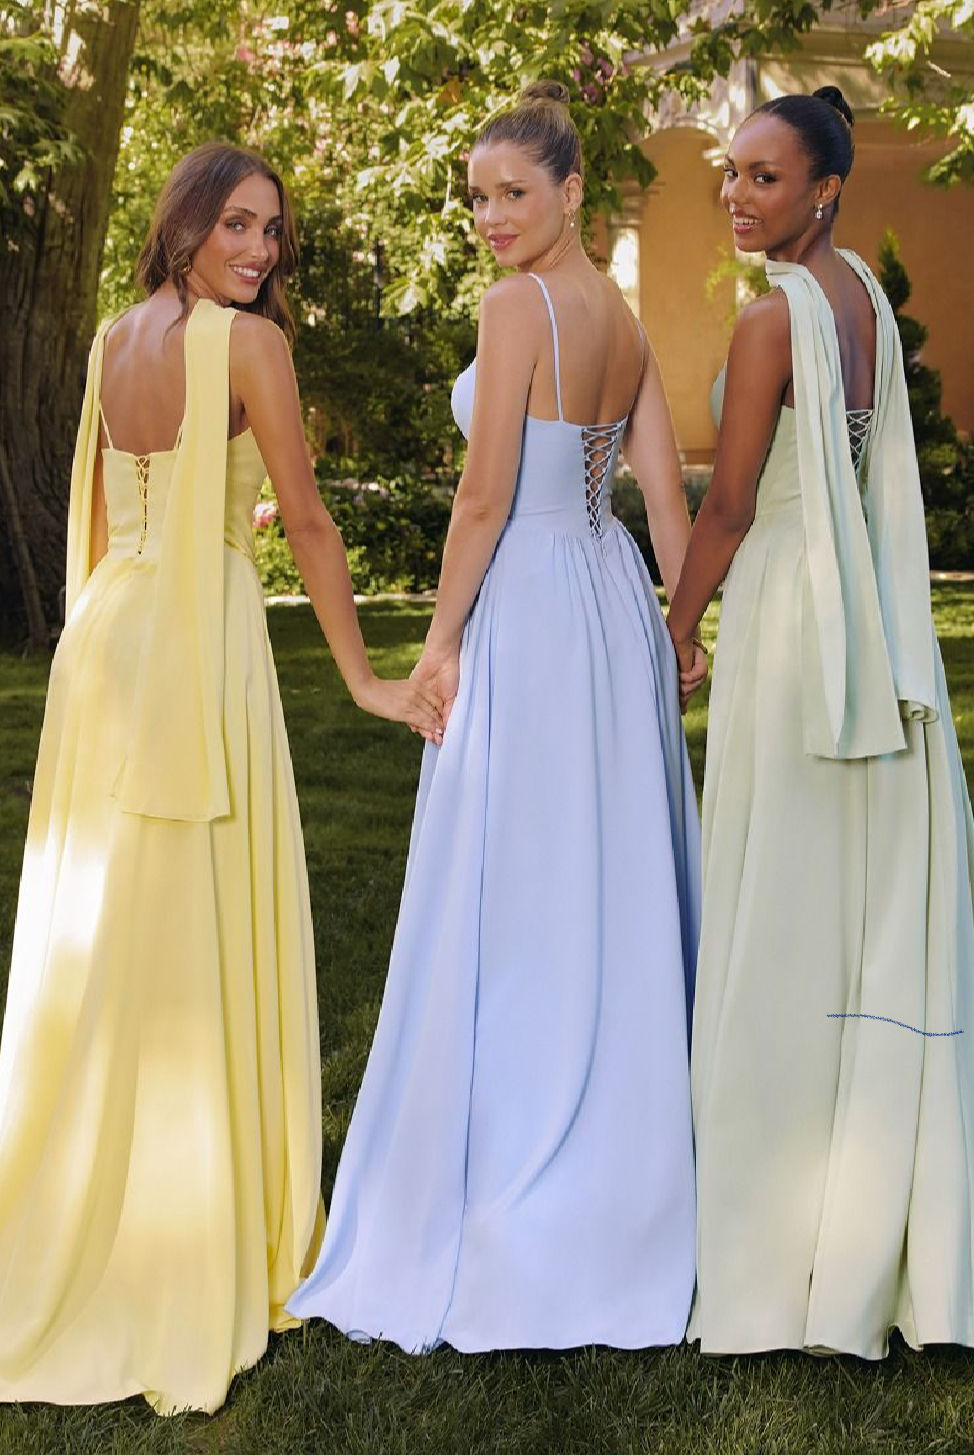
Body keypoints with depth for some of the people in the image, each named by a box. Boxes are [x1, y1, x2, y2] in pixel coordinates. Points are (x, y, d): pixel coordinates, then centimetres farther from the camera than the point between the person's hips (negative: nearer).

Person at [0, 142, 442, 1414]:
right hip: (202, 641, -7)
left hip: (103, 637, 7)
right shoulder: (249, 343, -8)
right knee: (204, 942, 2)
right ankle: (202, 1239, 14)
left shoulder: (111, 342, 12)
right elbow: (306, 520, -9)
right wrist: (363, 676, -4)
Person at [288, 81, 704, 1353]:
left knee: (513, 902, -2)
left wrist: (441, 638, -8)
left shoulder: (519, 305, -12)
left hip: (529, 609, -9)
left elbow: (486, 496, -15)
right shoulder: (627, 321, 13)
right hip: (618, 602, 9)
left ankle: (514, 1212, 7)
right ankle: (630, 1179, 26)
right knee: (614, 893, 14)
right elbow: (668, 495, 9)